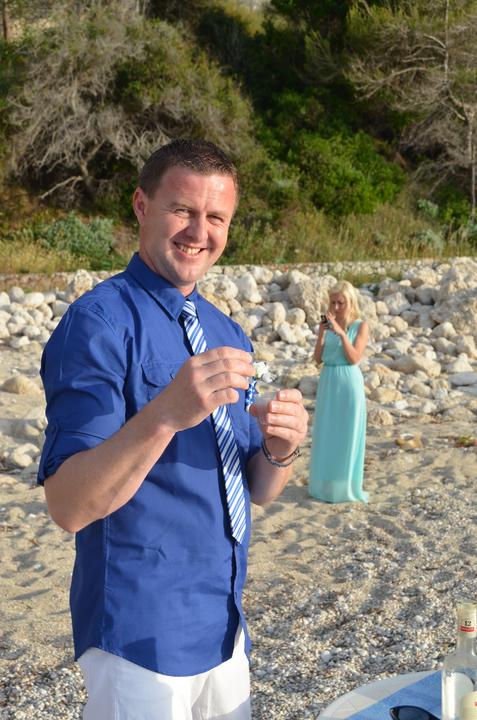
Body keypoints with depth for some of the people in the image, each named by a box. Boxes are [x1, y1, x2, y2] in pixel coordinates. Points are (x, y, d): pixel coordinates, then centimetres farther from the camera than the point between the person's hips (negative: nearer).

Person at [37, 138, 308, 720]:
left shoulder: (227, 335, 8)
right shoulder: (99, 323, -15)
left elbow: (257, 491, 10)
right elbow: (68, 506, -22)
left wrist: (280, 450, -11)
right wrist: (165, 415, -35)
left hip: (224, 625, 7)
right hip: (141, 636, -7)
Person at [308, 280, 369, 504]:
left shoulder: (361, 326, -5)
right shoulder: (327, 324, 4)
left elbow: (354, 358, -14)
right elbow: (318, 358, 1)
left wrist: (341, 333, -21)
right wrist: (321, 333, -11)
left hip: (349, 383, -4)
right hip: (328, 382, 4)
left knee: (348, 434, 3)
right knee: (326, 433, 9)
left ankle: (346, 485, 13)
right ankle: (326, 483, 20)